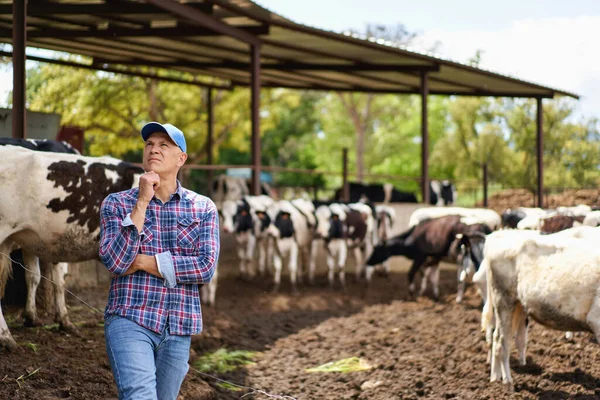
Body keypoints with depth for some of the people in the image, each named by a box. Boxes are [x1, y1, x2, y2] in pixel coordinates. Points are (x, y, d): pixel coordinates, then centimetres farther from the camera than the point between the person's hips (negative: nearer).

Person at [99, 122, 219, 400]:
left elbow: (206, 267, -7)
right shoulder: (117, 203, 4)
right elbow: (115, 261, -11)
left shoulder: (203, 208, 7)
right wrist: (142, 203, -13)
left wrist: (143, 262, -9)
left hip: (179, 328, 3)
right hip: (130, 321, -3)